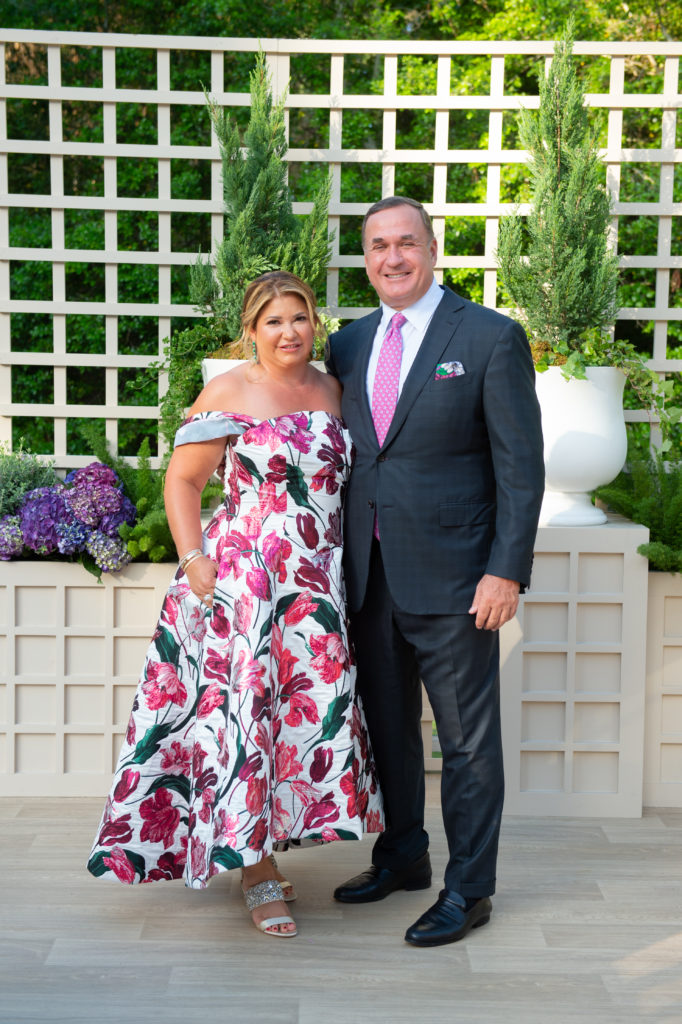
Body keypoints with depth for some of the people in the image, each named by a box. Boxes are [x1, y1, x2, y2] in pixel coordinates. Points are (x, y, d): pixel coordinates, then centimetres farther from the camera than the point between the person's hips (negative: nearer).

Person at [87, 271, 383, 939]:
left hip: (316, 582, 6)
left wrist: (345, 556, 12)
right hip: (241, 575, -5)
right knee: (243, 704, -5)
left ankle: (261, 847, 24)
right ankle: (258, 872, 7)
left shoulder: (332, 391, 12)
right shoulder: (228, 392, -3)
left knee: (312, 706, 5)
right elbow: (181, 481, -2)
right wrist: (195, 561, -12)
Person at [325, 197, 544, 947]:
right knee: (386, 727, 17)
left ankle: (468, 890, 19)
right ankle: (402, 856, 36)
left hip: (451, 575, -5)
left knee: (468, 741, 5)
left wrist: (507, 571, -14)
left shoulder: (492, 338, -6)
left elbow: (521, 465, -8)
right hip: (368, 574, 6)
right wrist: (337, 560, 11)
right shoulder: (348, 345, 10)